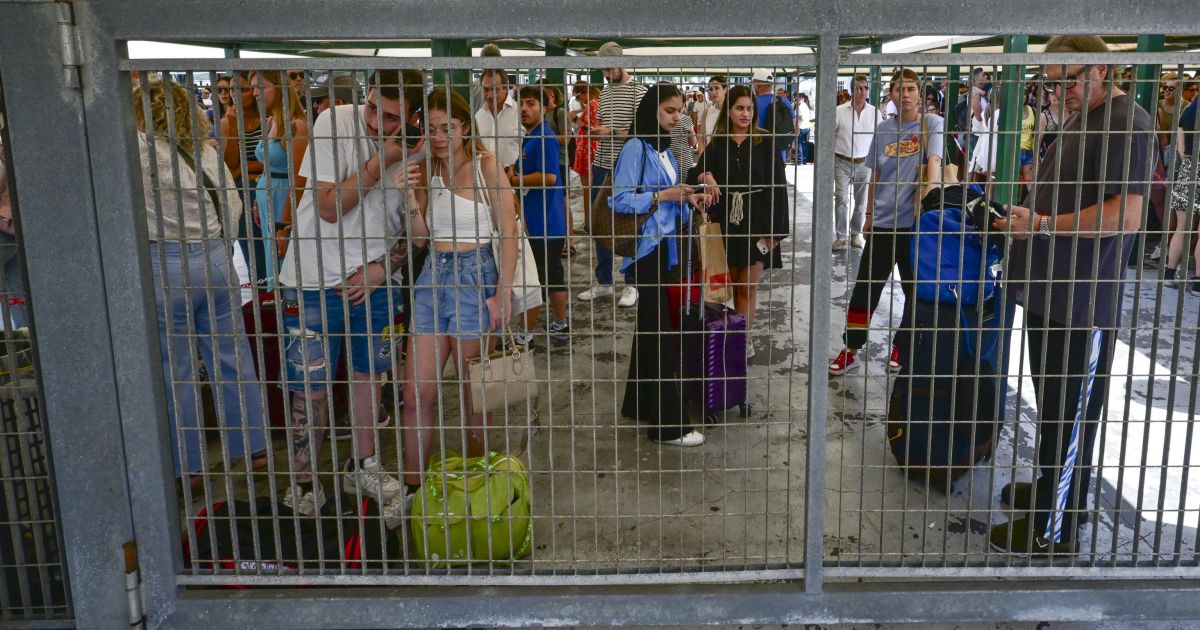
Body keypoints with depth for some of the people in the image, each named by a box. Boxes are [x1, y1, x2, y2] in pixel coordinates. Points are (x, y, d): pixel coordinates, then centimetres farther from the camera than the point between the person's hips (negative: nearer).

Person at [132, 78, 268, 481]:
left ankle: (189, 464, 13)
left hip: (164, 266, -5)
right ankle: (254, 447, 19)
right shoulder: (208, 153, 9)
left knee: (176, 370, 4)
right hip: (216, 261, 6)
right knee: (232, 358, 11)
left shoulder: (141, 148, -8)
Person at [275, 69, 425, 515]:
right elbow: (330, 208, -16)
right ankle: (303, 480, 18)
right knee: (311, 387, 0)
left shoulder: (411, 151, -1)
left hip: (372, 281, 4)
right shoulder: (335, 124, -13)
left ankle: (364, 467, 32)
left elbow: (412, 229, 7)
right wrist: (380, 165, -20)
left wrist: (381, 266, -8)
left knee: (367, 374, 14)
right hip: (315, 281, -4)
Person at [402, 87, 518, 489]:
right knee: (416, 393, 2)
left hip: (475, 276, -5)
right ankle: (412, 486, 14)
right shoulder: (427, 172, 10)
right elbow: (419, 237, 8)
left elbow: (509, 234, -7)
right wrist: (409, 198, -8)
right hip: (433, 276, 5)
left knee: (474, 394, 6)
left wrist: (503, 293, -13)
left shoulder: (485, 166, -5)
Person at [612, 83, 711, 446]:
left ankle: (640, 404, 26)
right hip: (647, 249, -8)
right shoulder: (636, 147, -11)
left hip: (667, 246, 8)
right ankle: (668, 424, 0)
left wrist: (687, 199, -2)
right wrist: (663, 195, -20)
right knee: (661, 333, -6)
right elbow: (621, 201, -17)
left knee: (652, 327, 14)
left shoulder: (665, 149, 13)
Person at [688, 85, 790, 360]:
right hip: (728, 221, 3)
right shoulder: (718, 144, 6)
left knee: (748, 285, 1)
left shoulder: (765, 142, -4)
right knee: (736, 283, 8)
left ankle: (742, 340, 8)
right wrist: (705, 176, -15)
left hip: (756, 221, -3)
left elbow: (778, 185, -5)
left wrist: (775, 229, -9)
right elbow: (694, 175, 10)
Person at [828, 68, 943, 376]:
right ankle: (851, 350, 16)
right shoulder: (882, 129, 7)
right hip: (883, 223, 3)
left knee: (916, 291, 9)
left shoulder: (932, 125, -5)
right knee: (865, 288, 5)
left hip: (915, 223, -3)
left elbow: (934, 162, -20)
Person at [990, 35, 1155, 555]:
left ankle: (1054, 528, 12)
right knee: (1050, 403, 21)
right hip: (1050, 289, 9)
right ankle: (1052, 487, 38)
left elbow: (1123, 217, -24)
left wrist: (1041, 224, -20)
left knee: (1069, 414, 1)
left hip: (1085, 299, -9)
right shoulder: (1077, 120, 15)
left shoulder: (1127, 122, -15)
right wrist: (1020, 221, 9)